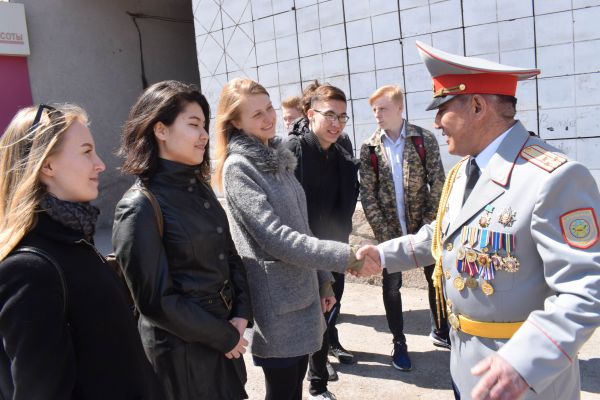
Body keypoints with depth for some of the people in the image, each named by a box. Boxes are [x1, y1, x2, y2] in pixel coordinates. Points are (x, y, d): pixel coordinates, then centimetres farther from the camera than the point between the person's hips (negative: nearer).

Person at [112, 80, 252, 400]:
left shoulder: (200, 189, 3)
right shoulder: (139, 207, -19)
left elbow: (229, 255, 7)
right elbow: (156, 300, -19)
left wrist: (242, 314, -6)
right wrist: (224, 337, -12)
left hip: (225, 332, 7)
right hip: (181, 349, -6)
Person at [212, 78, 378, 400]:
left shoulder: (277, 157, 10)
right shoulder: (238, 168, -14)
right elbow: (275, 237, -23)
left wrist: (322, 279, 14)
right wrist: (346, 257, -26)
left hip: (301, 289, 7)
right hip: (275, 297, -7)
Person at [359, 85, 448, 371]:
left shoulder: (424, 139, -5)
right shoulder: (369, 148, -2)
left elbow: (438, 183, -5)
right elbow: (367, 194, -4)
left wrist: (429, 224, -10)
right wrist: (384, 233, -10)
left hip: (423, 226, 0)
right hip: (389, 230, 0)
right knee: (391, 286, 7)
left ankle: (440, 331, 34)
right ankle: (399, 342, 23)